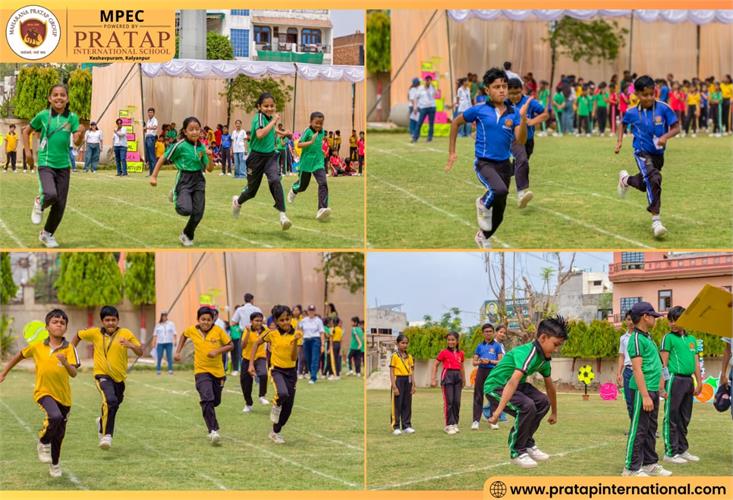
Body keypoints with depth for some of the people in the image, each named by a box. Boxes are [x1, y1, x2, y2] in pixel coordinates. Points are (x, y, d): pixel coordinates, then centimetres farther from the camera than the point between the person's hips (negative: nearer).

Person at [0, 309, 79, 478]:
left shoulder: (69, 349, -8)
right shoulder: (37, 346, -5)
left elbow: (74, 373, -18)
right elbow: (20, 355, 13)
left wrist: (65, 363, -38)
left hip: (64, 395, 2)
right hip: (44, 392, -2)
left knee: (59, 433, 13)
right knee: (55, 417, -31)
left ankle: (55, 464, 38)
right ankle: (43, 443, -2)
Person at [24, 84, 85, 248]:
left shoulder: (72, 117, 0)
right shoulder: (43, 115, -4)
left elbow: (77, 142, -6)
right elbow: (26, 131, 11)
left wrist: (81, 134, -27)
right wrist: (27, 152, 4)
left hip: (63, 165, 3)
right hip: (45, 163, -3)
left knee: (60, 204, 5)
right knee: (50, 194, -28)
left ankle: (47, 234, 26)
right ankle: (40, 204, 9)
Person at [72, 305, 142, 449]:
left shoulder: (126, 334, -5)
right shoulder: (95, 333, -3)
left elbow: (140, 352, -9)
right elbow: (78, 335, 16)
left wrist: (131, 345, -28)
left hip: (119, 377, 3)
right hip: (102, 374, -3)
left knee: (114, 405, 19)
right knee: (110, 400, -29)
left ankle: (102, 422, 53)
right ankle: (106, 435, -25)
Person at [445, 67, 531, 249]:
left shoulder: (513, 113, -2)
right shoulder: (479, 110, -7)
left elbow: (521, 140, -12)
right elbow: (456, 122, 8)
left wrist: (523, 118, -26)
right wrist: (452, 152, 8)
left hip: (504, 164, 4)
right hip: (484, 163, -4)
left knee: (499, 213, 13)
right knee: (500, 190, -35)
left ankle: (482, 236, 43)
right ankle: (483, 204, -2)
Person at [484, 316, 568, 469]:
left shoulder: (544, 358, 1)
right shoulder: (529, 353, -28)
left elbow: (550, 386, 17)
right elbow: (513, 381, -41)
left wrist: (554, 413, 27)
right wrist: (499, 410, -52)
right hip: (495, 387, -9)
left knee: (543, 402, 3)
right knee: (527, 406, -28)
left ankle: (527, 443, 18)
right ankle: (517, 452, -11)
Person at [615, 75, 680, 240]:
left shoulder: (663, 108, -13)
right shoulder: (632, 113, -8)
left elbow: (676, 127, -9)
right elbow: (624, 125, 14)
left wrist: (666, 136, -27)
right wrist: (619, 142, 3)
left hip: (658, 153, 3)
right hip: (642, 152, -3)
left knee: (644, 185, 19)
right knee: (653, 180, -25)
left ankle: (626, 180, 54)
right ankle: (656, 220, -24)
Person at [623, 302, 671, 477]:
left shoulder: (647, 337, 16)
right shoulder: (637, 339, -14)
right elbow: (637, 369, -19)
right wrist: (645, 396, -22)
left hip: (653, 390, 10)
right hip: (643, 390, -10)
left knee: (651, 429, 15)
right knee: (638, 429, -5)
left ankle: (650, 464, 23)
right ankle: (632, 468, -1)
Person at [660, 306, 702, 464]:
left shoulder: (691, 339, 16)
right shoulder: (669, 338, -2)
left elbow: (696, 362, 18)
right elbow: (663, 362, -6)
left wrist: (699, 382, 13)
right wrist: (664, 383, -12)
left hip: (688, 380, 6)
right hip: (675, 379, -6)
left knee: (685, 418, 12)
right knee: (671, 418, -3)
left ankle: (683, 450, 20)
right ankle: (670, 453, -1)